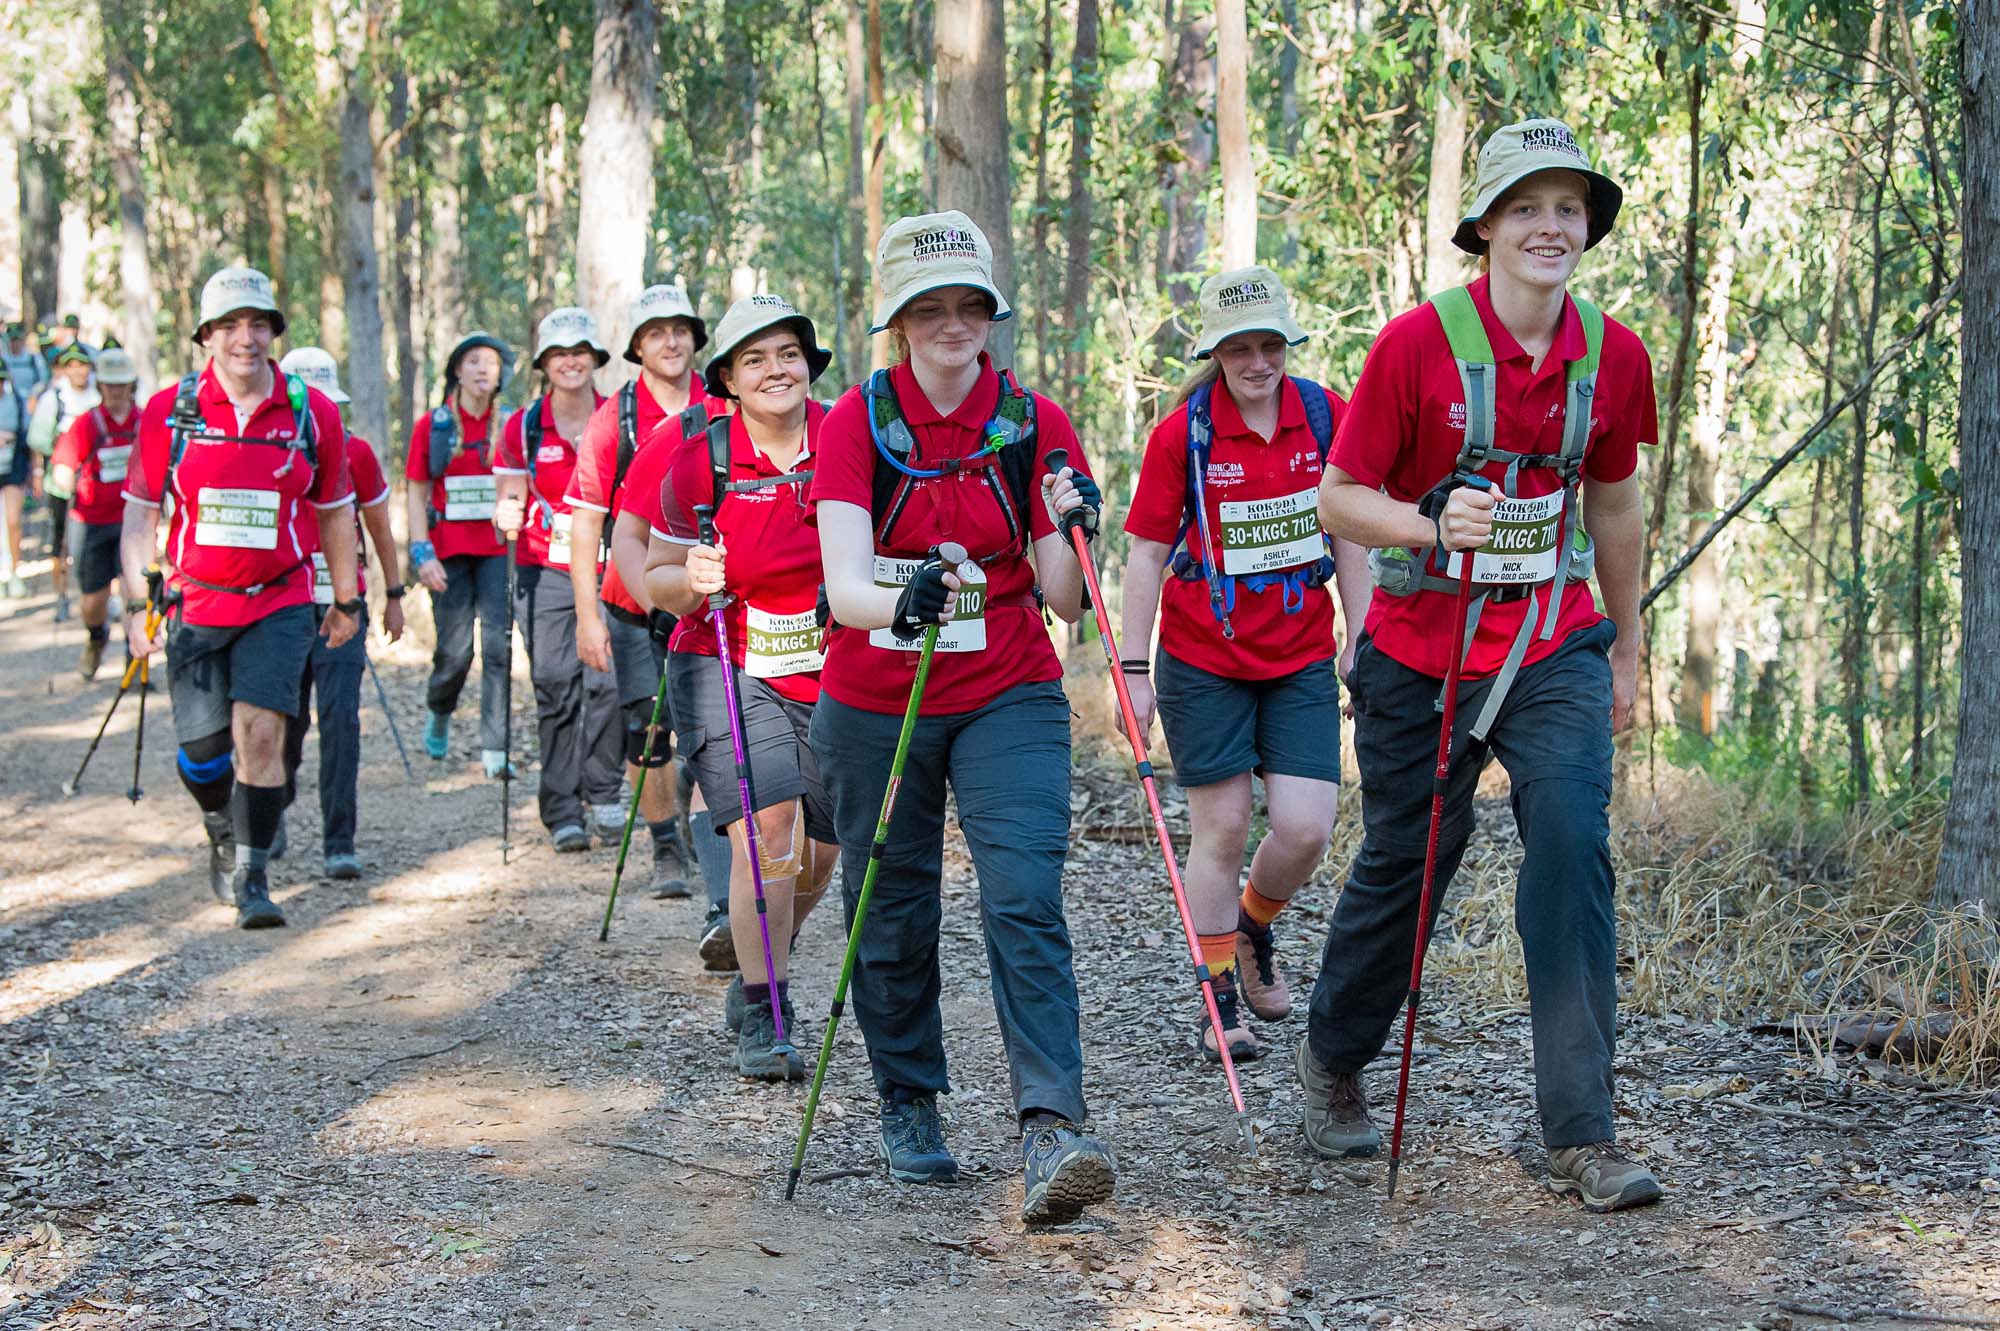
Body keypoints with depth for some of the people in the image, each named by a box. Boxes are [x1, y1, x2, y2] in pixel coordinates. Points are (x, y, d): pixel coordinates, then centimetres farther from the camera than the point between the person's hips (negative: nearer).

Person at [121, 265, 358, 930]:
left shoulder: (312, 413, -2)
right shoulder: (168, 411, -3)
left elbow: (335, 514, 10)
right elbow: (140, 514, 3)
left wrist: (347, 600, 15)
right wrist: (137, 605, -1)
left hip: (280, 604, -1)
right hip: (195, 603, 1)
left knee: (259, 728, -15)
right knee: (202, 746, 4)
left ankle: (253, 876, -4)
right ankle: (223, 833, 37)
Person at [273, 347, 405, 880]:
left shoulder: (355, 452, 0)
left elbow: (380, 528, 12)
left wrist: (394, 595, 15)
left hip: (342, 605, -1)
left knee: (340, 717, -12)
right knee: (286, 719, 9)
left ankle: (338, 843, -10)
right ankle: (275, 809, 37)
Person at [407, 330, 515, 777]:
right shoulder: (431, 426, 5)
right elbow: (417, 495, 4)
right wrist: (422, 553, -5)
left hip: (498, 550, 1)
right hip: (449, 552, -1)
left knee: (498, 644, -9)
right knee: (454, 650, 0)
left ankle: (494, 747, -7)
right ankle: (439, 714, 31)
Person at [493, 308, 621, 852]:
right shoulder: (523, 428, 4)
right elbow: (512, 502, 8)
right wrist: (508, 519, -15)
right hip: (544, 574, 0)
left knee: (606, 681, -10)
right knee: (555, 684, -6)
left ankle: (604, 793, 8)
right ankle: (562, 810, -1)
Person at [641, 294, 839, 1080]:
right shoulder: (698, 460, -9)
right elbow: (658, 582, -2)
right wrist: (691, 580, -23)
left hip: (832, 673, 3)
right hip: (729, 670, -3)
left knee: (820, 852, 11)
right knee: (767, 831, -18)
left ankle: (757, 974, 38)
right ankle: (763, 1018, -7)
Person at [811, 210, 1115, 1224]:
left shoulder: (1033, 425, -4)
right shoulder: (856, 422, -7)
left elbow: (1066, 602, -7)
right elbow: (843, 580, -21)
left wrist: (1067, 533, -27)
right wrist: (896, 604, -43)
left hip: (1007, 701, 0)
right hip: (874, 708, 0)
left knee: (1025, 900, -16)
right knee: (893, 917, 9)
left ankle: (1050, 1133, -22)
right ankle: (909, 1109, 29)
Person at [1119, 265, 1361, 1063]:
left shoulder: (1326, 416, -1)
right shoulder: (1182, 433, -9)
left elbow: (1350, 534, 9)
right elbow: (1145, 554, -5)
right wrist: (1132, 670, -7)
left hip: (1301, 660, 2)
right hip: (1203, 664, -2)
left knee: (1306, 829, -5)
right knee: (1222, 830, 1)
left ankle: (1254, 928, 27)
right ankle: (1219, 1003, 14)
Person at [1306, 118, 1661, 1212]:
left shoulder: (1613, 355, 0)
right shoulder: (1418, 342, -12)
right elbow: (1339, 499, -7)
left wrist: (1626, 643, 21)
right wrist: (1437, 527, -26)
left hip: (1554, 647, 2)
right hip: (1421, 649, -2)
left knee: (1571, 843, -16)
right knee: (1403, 863, 8)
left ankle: (1580, 1134, -13)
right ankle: (1333, 1059, 37)